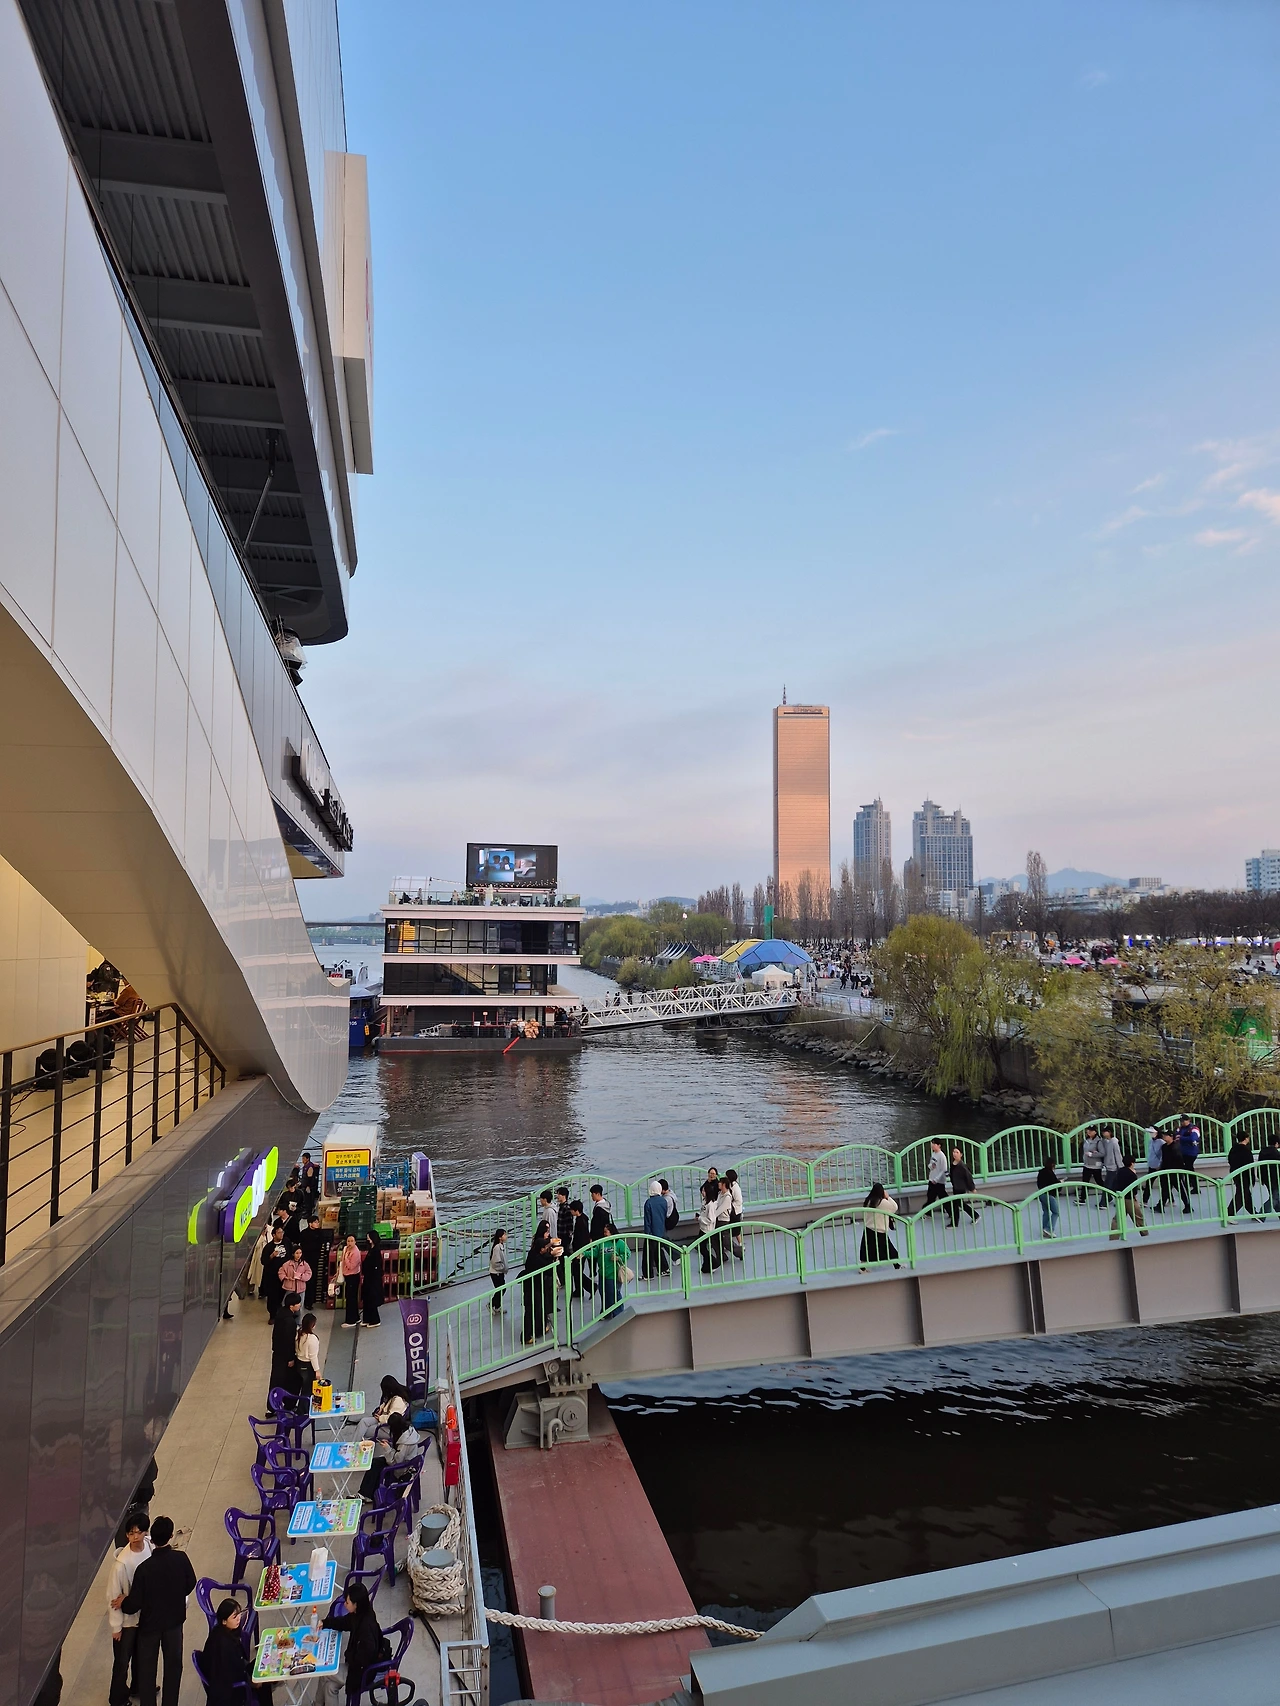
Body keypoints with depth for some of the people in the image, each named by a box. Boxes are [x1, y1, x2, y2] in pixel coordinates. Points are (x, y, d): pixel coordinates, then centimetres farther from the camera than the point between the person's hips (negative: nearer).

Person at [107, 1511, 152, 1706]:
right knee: (122, 1660, 15)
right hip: (127, 1619, -5)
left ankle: (139, 1686, 49)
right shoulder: (122, 1563, -31)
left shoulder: (150, 1547, -17)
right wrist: (116, 1626, -11)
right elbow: (113, 1596, -18)